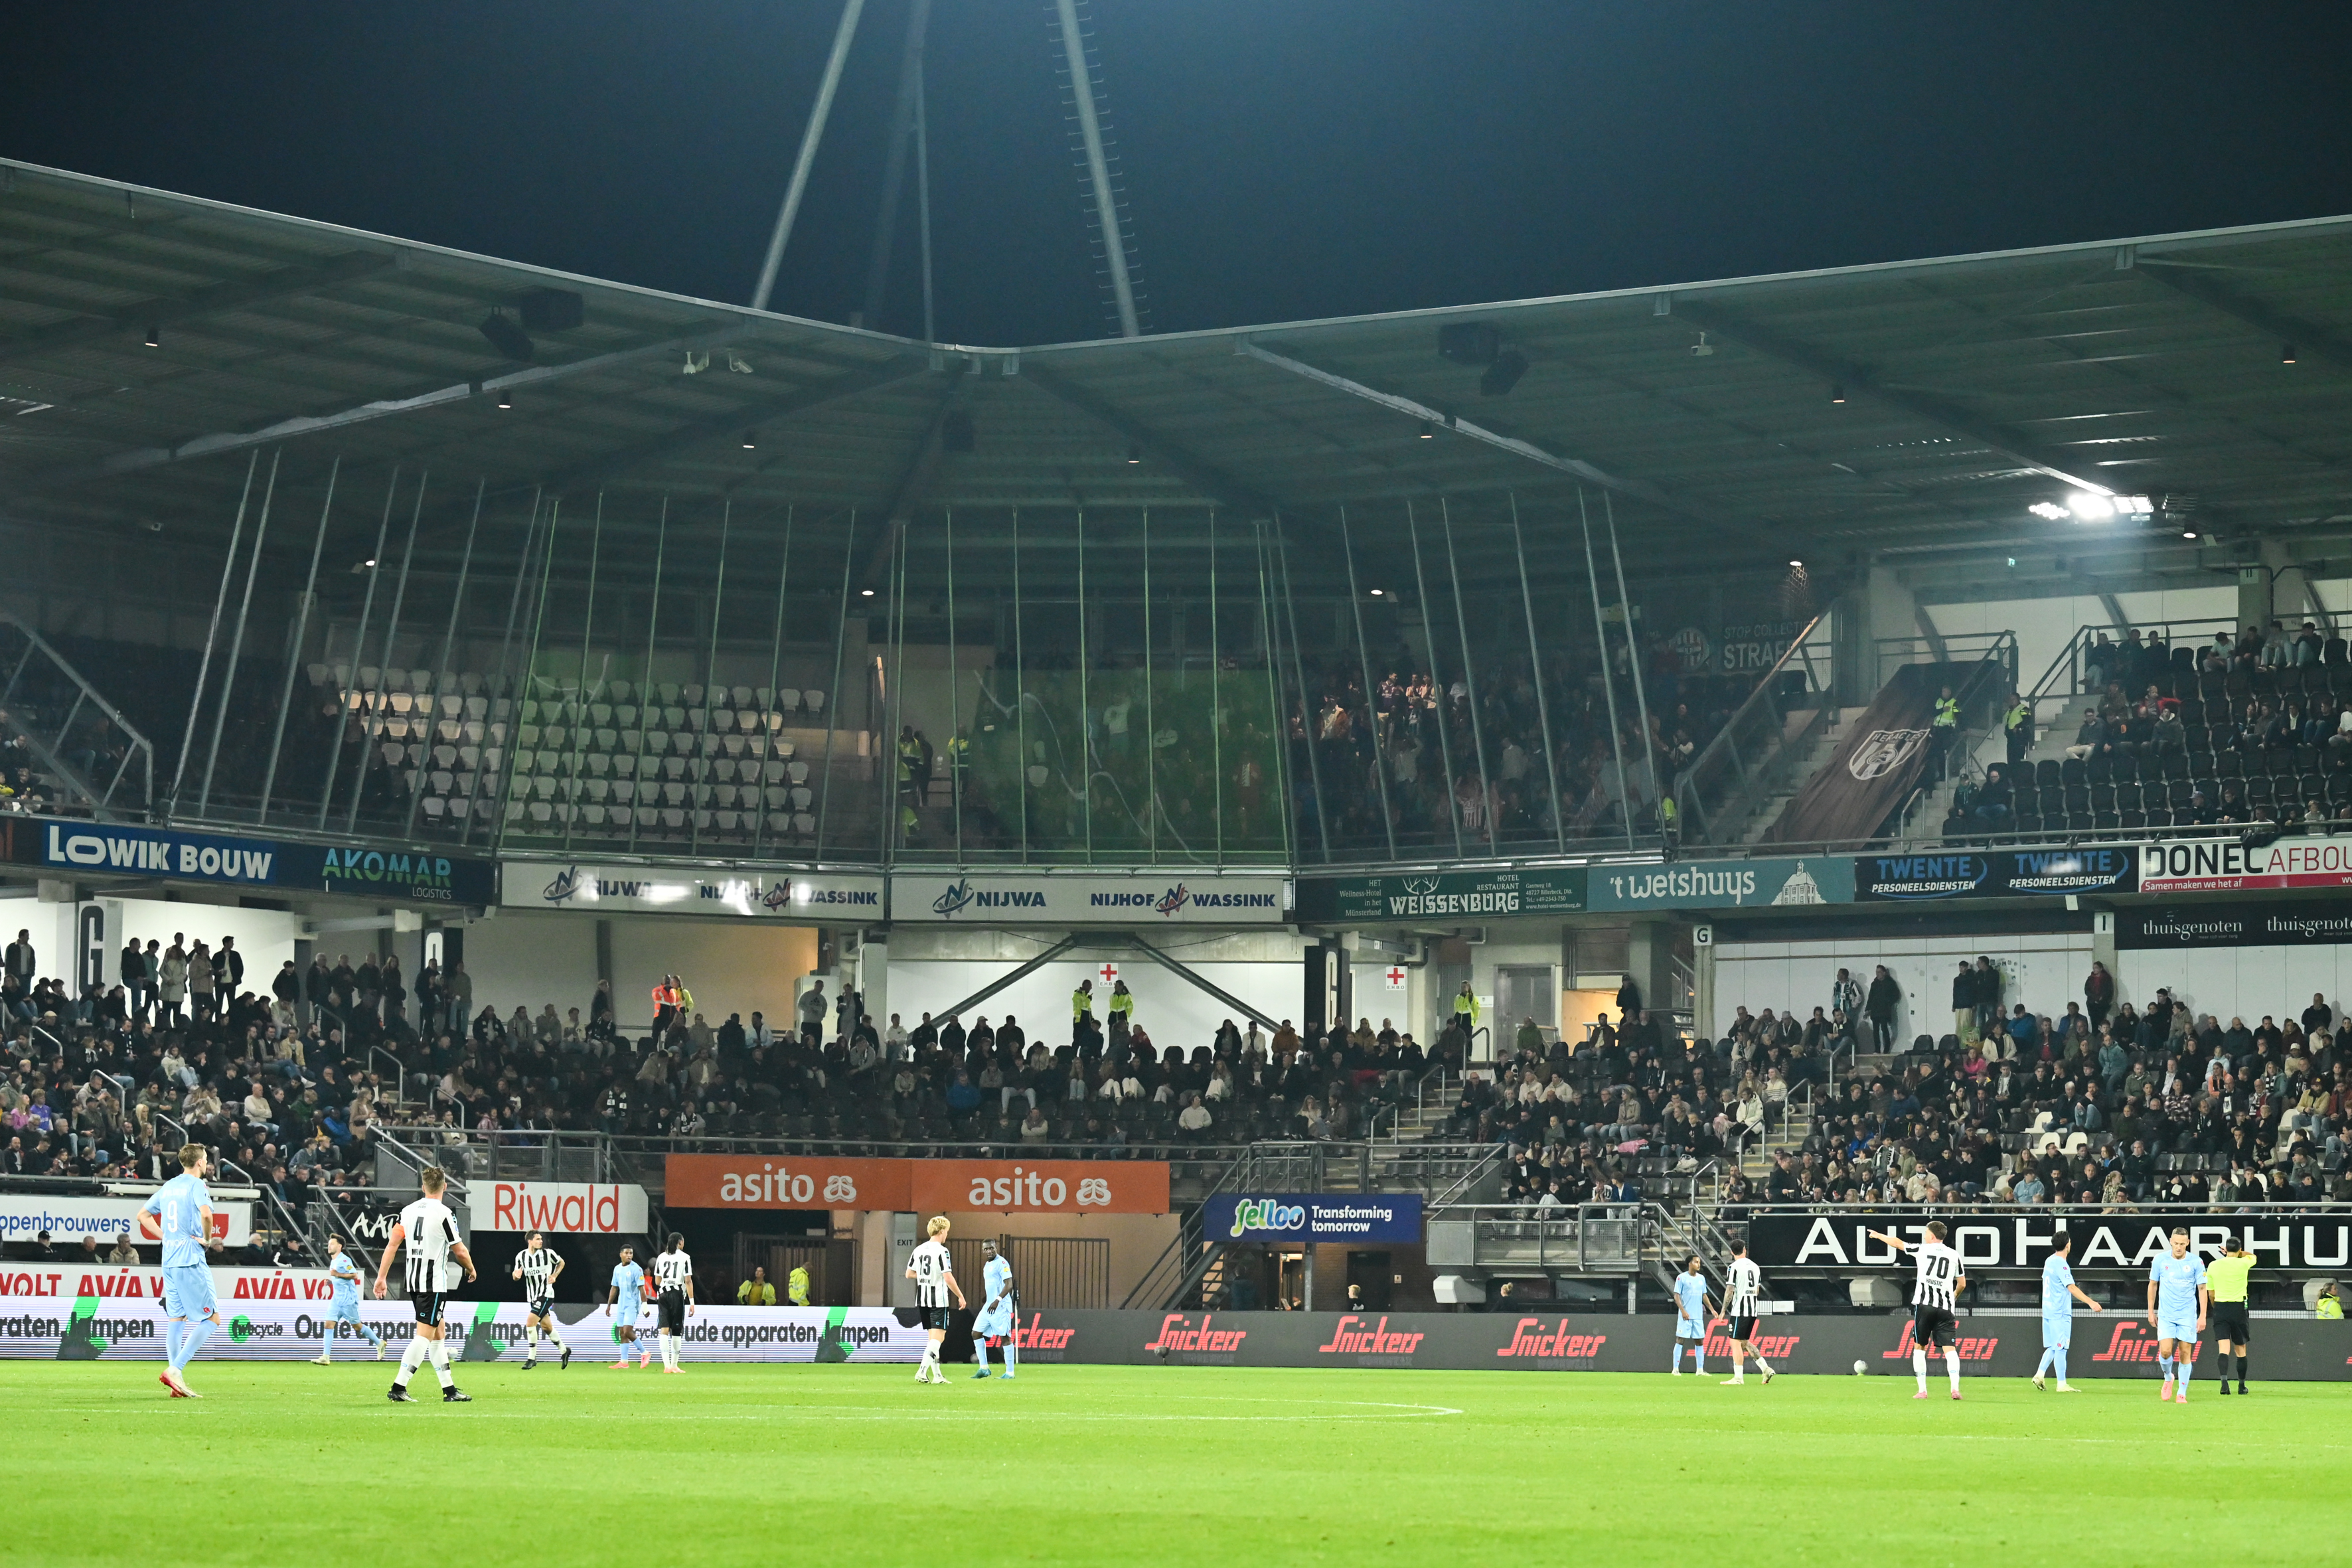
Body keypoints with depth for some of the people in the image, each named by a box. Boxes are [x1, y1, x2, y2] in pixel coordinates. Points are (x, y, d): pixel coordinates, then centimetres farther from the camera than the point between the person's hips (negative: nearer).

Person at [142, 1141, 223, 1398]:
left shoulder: (168, 1186, 15)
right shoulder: (196, 1185, -8)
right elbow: (206, 1213, -26)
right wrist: (207, 1239, -8)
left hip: (169, 1260, 8)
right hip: (191, 1259, -8)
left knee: (176, 1319, 11)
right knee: (212, 1319, -4)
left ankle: (178, 1383, 8)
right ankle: (175, 1370, -16)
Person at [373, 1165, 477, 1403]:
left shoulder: (408, 1211, 6)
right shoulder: (444, 1214, -12)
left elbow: (392, 1245, 4)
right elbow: (460, 1251, -5)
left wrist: (381, 1278, 7)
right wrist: (471, 1269, 15)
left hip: (413, 1283, 7)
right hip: (434, 1283, -7)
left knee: (439, 1335, 15)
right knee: (424, 1337, -7)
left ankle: (449, 1390, 19)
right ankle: (398, 1388, -15)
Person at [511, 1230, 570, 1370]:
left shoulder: (548, 1253, -10)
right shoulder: (521, 1256, -2)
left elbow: (561, 1262, 9)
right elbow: (515, 1276, 8)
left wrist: (554, 1276, -5)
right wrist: (516, 1274, -16)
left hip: (546, 1294, -5)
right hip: (532, 1296, 5)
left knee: (530, 1322, -17)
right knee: (546, 1326, 13)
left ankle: (532, 1358, -9)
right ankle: (564, 1350, 34)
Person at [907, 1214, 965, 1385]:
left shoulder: (919, 1250, 7)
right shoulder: (941, 1251, -14)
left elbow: (909, 1274, 15)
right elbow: (948, 1278, -17)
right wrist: (961, 1297, -8)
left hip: (922, 1300, 7)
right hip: (938, 1299, -7)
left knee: (933, 1337, 14)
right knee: (938, 1337, -5)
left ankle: (937, 1375, 15)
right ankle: (922, 1371, -20)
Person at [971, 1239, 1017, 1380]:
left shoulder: (1001, 1263, -12)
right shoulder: (987, 1265, 16)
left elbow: (1009, 1285, -19)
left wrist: (998, 1300, -28)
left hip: (1001, 1306, -10)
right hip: (988, 1305, 10)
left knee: (1005, 1337, -7)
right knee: (976, 1333, 6)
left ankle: (1010, 1372, -3)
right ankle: (984, 1368, 11)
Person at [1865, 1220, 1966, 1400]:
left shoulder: (1922, 1250, 3)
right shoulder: (1954, 1255, 8)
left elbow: (1897, 1243, 17)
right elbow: (1962, 1284, 14)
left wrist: (1878, 1235, 34)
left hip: (1923, 1305, -2)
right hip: (1945, 1308, 2)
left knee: (1919, 1346, 10)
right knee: (1949, 1348, -2)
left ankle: (1922, 1390, 4)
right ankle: (1955, 1388, -18)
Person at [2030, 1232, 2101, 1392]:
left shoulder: (2049, 1261, 11)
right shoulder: (2061, 1264, -16)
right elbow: (2072, 1288, -23)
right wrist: (2090, 1302, -27)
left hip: (2048, 1311, 9)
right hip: (2060, 1313, -9)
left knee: (2053, 1347, 15)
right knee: (2060, 1348, -5)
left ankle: (2039, 1375, 8)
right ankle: (2062, 1384, -3)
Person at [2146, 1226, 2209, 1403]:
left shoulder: (2196, 1262, -5)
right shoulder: (2160, 1261, -1)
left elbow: (2203, 1289, -1)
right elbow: (2152, 1285, 11)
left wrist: (2203, 1316, -7)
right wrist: (2151, 1312, 10)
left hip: (2188, 1316, -1)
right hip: (2165, 1315, 1)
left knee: (2185, 1354, -2)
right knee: (2165, 1351, -12)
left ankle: (2182, 1394, 9)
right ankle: (2168, 1378, 19)